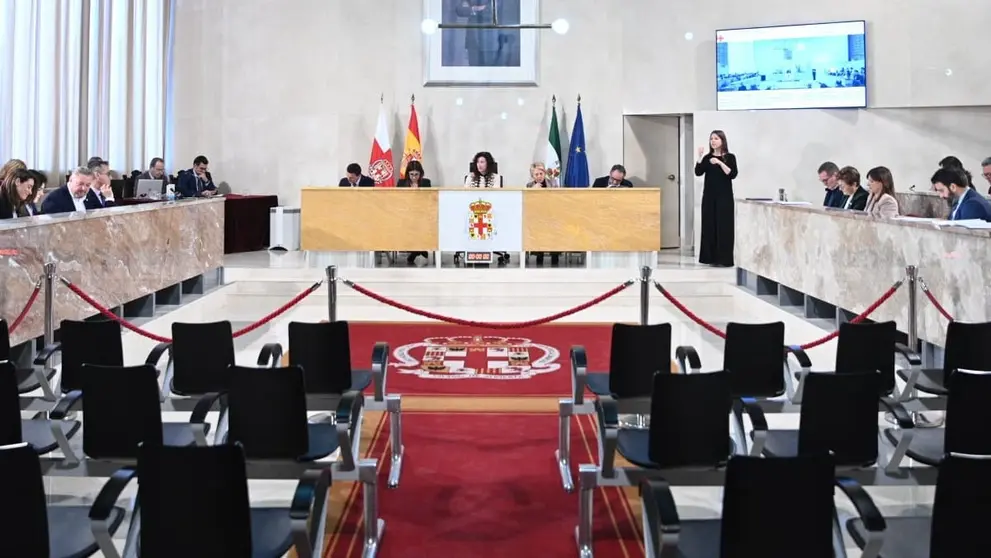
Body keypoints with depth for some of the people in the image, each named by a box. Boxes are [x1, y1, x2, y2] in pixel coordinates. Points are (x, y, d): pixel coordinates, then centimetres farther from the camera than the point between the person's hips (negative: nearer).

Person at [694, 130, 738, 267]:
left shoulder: (730, 157, 0)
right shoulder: (707, 157, 9)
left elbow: (732, 174, -12)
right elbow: (698, 173, -3)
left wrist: (720, 163, -19)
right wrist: (700, 157, -13)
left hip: (724, 196, -3)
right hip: (709, 196, 4)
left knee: (724, 226, -5)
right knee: (709, 225, 2)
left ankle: (725, 259, -3)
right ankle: (712, 258, 8)